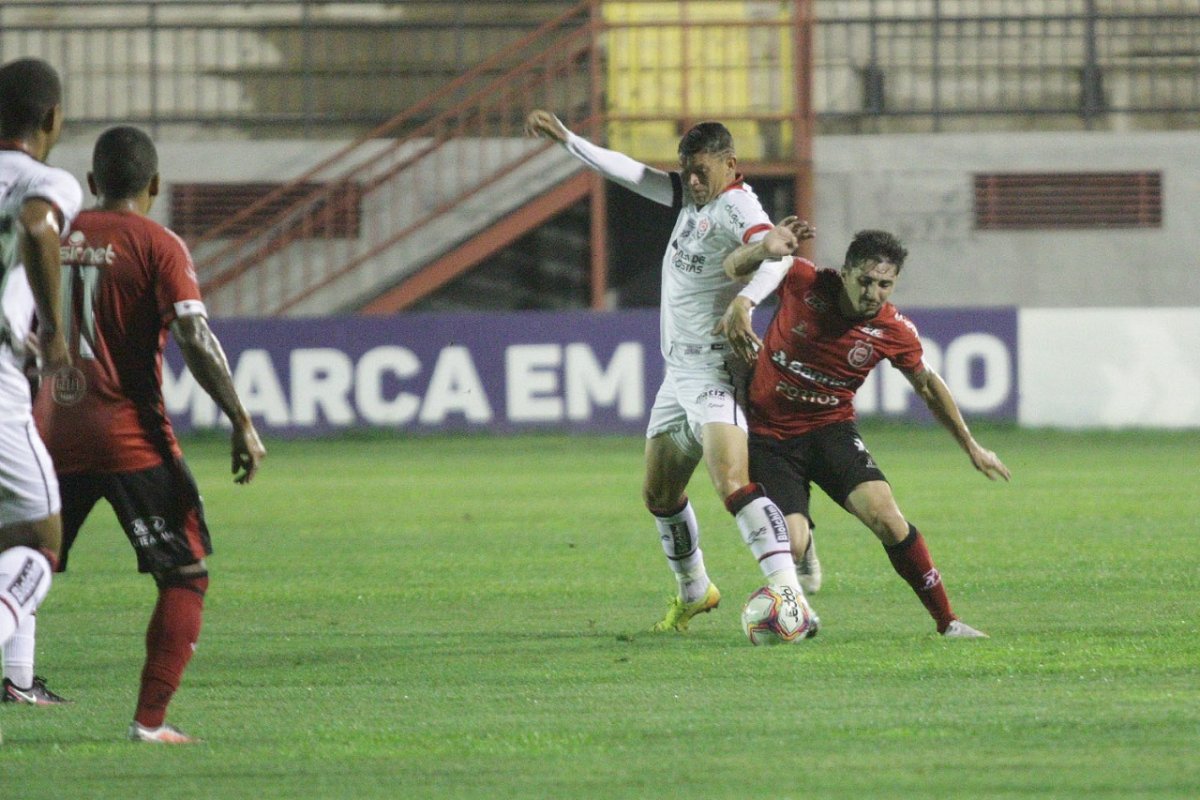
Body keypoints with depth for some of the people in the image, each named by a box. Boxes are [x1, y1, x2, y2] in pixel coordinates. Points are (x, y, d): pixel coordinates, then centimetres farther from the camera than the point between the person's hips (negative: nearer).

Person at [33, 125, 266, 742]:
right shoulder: (157, 246, -5)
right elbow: (195, 340, -15)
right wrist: (242, 423, -13)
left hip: (53, 432, 5)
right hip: (130, 434, -5)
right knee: (187, 575, 5)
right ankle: (150, 719, -6)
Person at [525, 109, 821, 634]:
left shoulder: (736, 207, -17)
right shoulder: (691, 198, 10)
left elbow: (757, 242, -40)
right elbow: (630, 174, 21)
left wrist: (765, 248, -63)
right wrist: (565, 139, 23)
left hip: (714, 371, -9)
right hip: (679, 371, 9)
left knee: (733, 481, -26)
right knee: (659, 494, 19)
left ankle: (789, 595, -35)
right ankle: (693, 591, 39)